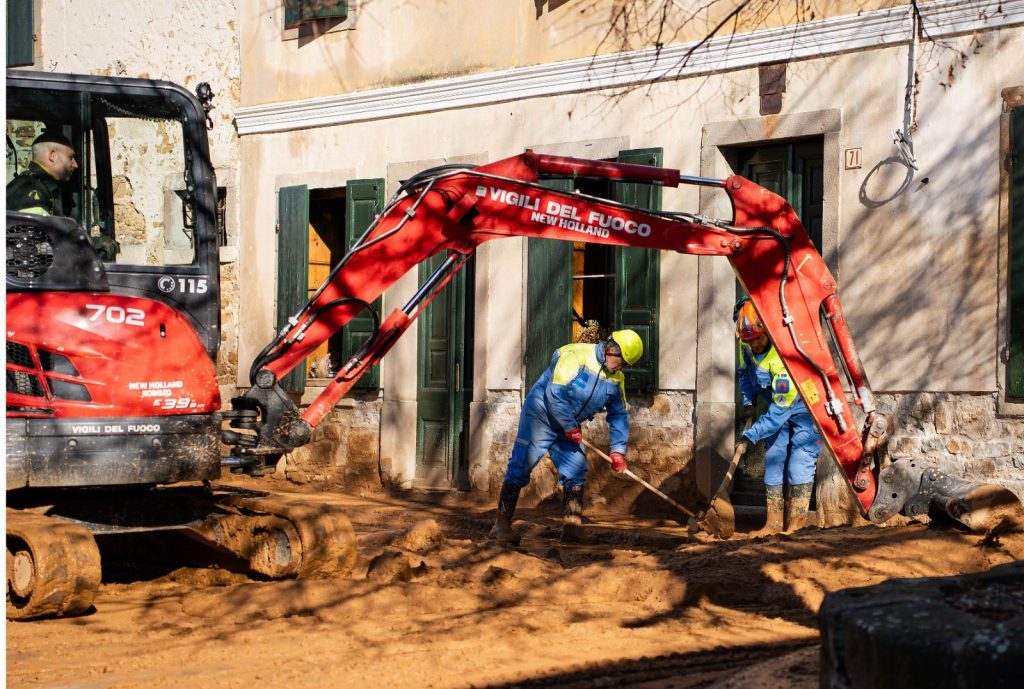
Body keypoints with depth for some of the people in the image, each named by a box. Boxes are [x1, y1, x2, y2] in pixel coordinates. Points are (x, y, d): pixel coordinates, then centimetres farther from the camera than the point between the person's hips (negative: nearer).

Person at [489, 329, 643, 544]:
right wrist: (571, 428, -21)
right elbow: (555, 393, -28)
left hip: (569, 427, 8)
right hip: (541, 416, -7)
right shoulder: (575, 355, -22)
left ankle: (572, 528, 3)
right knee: (520, 467, -8)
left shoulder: (616, 379, 3)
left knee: (575, 472, -1)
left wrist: (618, 449, 1)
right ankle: (501, 524, -5)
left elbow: (619, 415, 11)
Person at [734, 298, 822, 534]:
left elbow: (780, 409, -34)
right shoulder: (747, 344, -13)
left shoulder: (786, 354, -37)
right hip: (777, 403, 8)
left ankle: (796, 524, -16)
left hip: (805, 406, -8)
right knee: (773, 458, 3)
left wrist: (751, 435, -34)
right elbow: (745, 371, 9)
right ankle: (774, 522, 5)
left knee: (800, 460, -15)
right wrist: (748, 402, -6)